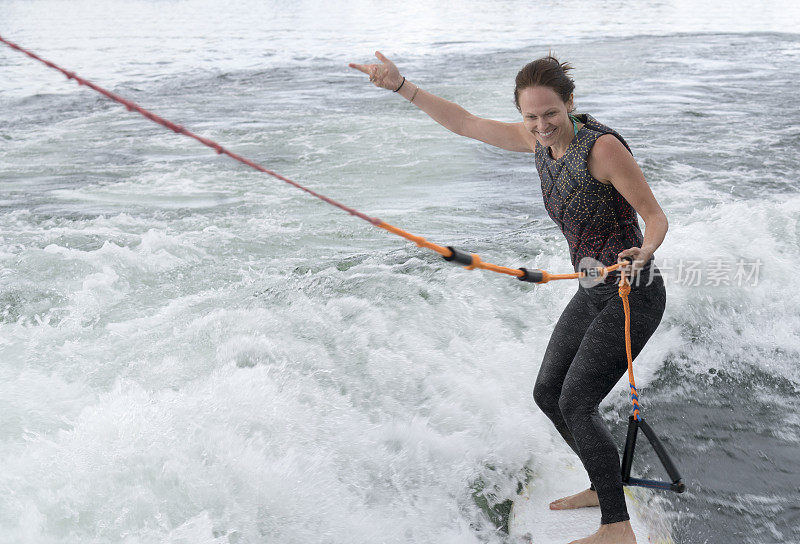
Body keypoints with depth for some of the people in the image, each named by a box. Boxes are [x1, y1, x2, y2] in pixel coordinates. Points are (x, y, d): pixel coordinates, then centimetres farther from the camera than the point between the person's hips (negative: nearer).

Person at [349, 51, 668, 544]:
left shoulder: (603, 145, -22)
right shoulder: (539, 139, -1)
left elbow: (656, 217, -16)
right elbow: (466, 123, 7)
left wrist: (643, 252, -37)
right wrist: (401, 86, 3)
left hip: (634, 293, -8)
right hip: (594, 293, 8)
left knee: (575, 402, -13)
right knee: (547, 393, 13)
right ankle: (605, 486, 32)